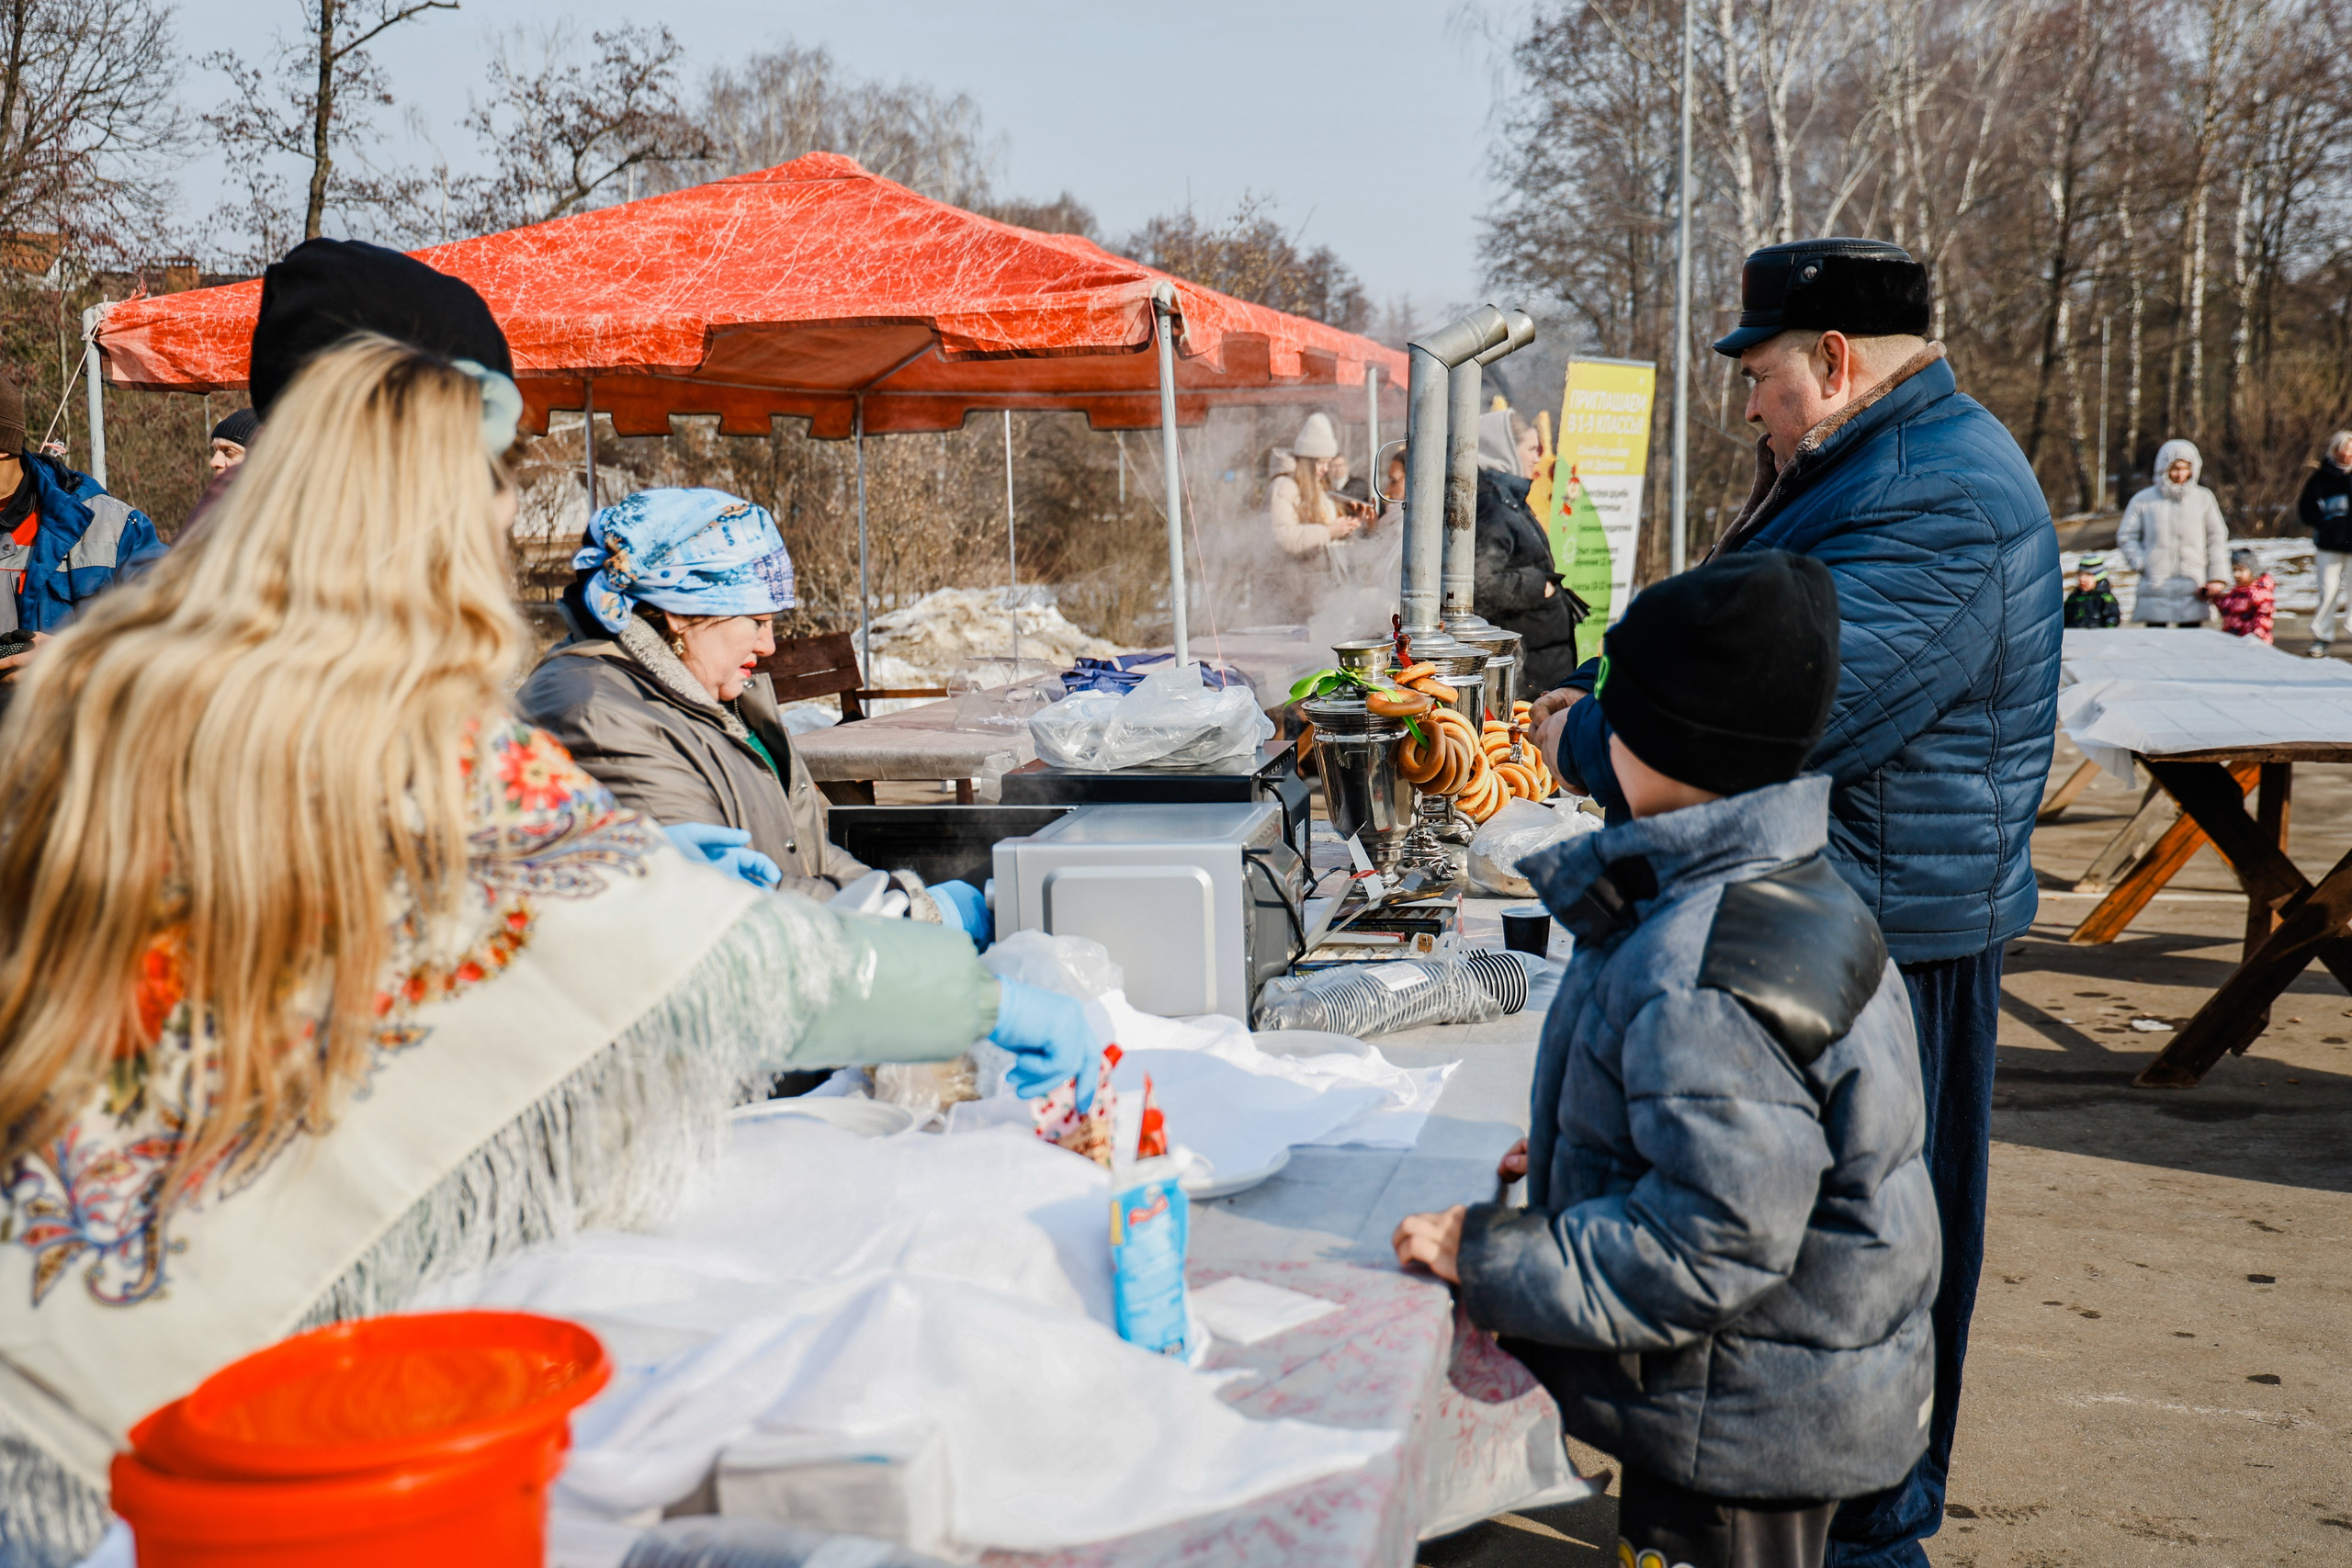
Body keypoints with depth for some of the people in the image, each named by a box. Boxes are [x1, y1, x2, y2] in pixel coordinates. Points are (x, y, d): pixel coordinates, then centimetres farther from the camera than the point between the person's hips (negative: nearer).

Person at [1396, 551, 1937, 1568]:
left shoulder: (1703, 971, -32)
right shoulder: (1776, 889, 4)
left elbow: (1707, 1246, -31)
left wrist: (1489, 1257, -23)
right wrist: (1579, 1155, 17)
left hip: (1739, 1434, -10)